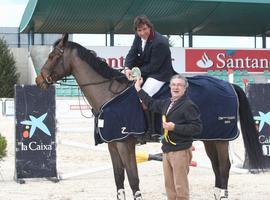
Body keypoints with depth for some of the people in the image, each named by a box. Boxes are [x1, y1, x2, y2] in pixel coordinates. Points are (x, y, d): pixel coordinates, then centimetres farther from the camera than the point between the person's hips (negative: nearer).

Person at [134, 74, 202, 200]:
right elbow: (151, 104, 31)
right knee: (169, 186, 14)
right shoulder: (166, 103, 13)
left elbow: (197, 128, -18)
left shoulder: (189, 105, -12)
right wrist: (138, 89, 31)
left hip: (180, 151, -8)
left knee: (180, 187, -5)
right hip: (166, 150, 8)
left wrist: (174, 127, -22)